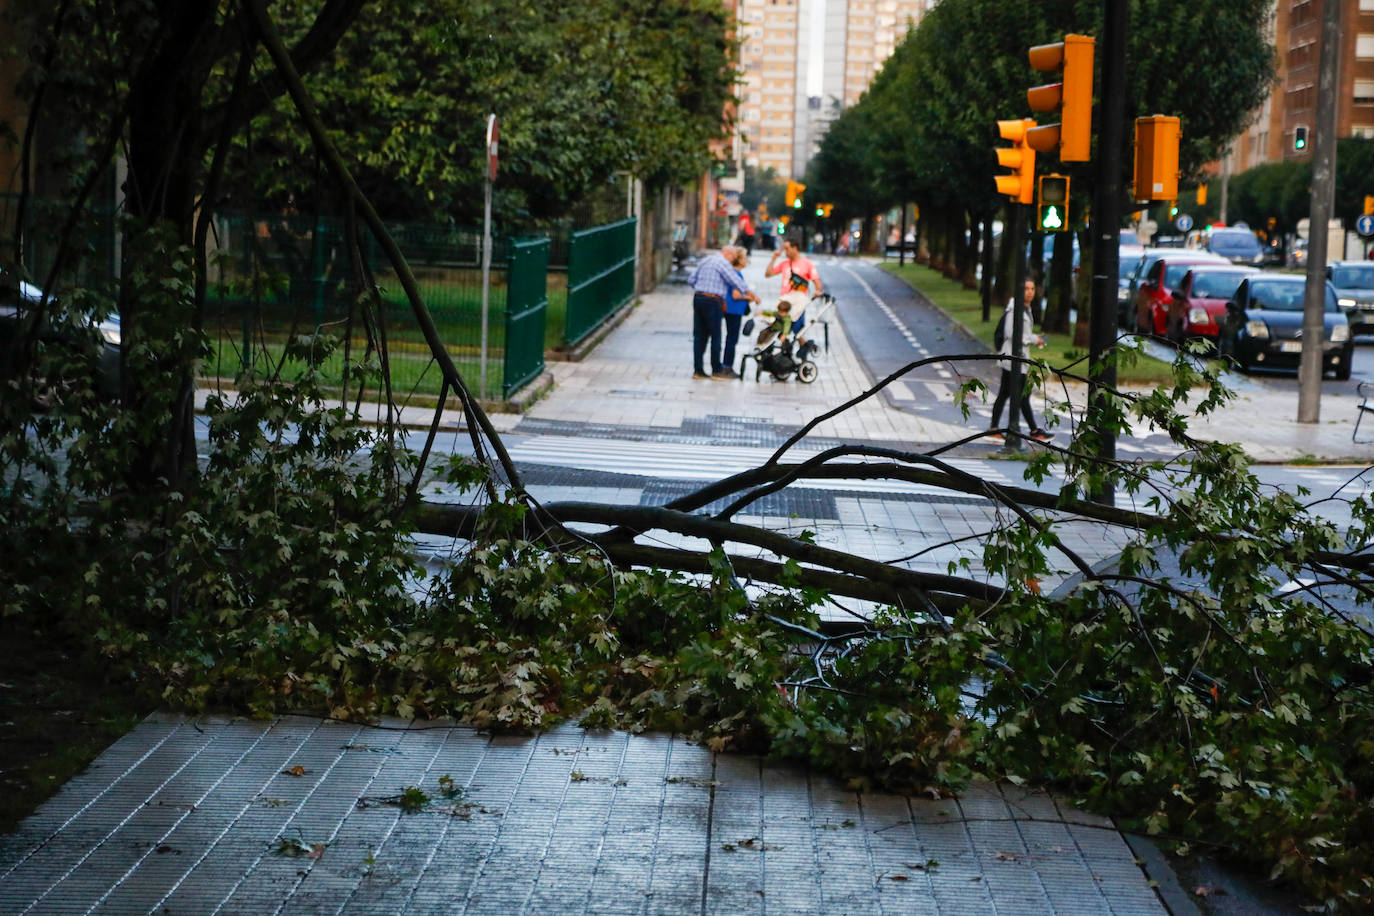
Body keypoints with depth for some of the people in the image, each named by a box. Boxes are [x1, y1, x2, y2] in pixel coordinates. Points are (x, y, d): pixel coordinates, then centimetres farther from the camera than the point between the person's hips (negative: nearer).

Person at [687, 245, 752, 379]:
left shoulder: (705, 260, 15)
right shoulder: (723, 263, -9)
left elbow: (691, 280, 17)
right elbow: (738, 282, -11)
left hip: (698, 298, 8)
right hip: (712, 301, -8)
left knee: (699, 335, 7)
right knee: (716, 336, 0)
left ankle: (698, 370, 6)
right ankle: (717, 370, 4)